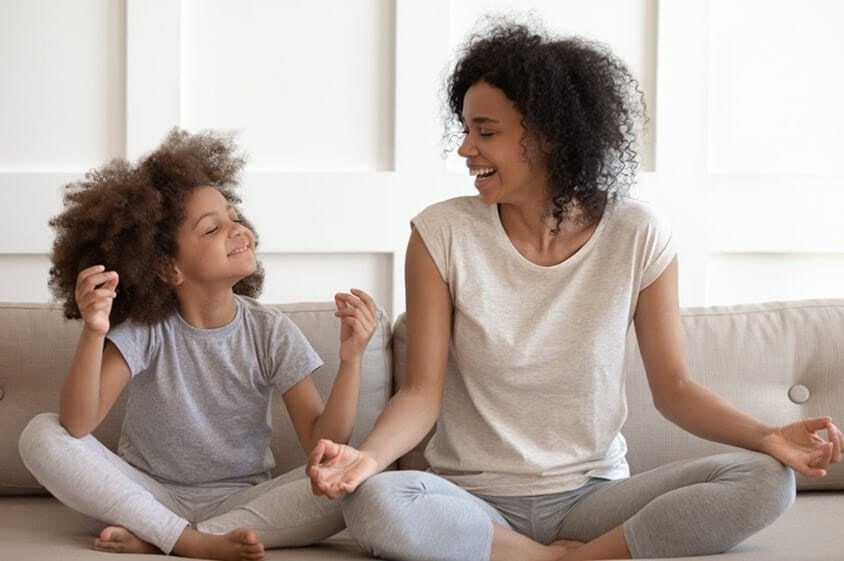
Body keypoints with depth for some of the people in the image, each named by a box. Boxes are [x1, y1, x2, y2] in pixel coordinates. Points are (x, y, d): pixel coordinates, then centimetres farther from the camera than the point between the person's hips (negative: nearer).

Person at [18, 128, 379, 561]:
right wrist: (93, 334, -39)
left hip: (239, 500, 1)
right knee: (42, 436, -22)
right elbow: (78, 425, -24)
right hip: (149, 492, 0)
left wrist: (351, 359, -28)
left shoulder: (272, 333, -8)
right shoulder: (147, 330, -12)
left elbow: (322, 443, -14)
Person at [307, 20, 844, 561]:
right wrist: (368, 455, -27)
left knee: (766, 480, -22)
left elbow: (673, 386, 1)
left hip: (592, 496, 1)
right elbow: (422, 391, -7)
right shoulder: (442, 234, -6)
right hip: (476, 501, -1)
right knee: (373, 504, -34)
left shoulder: (638, 236, -5)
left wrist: (766, 436, -16)